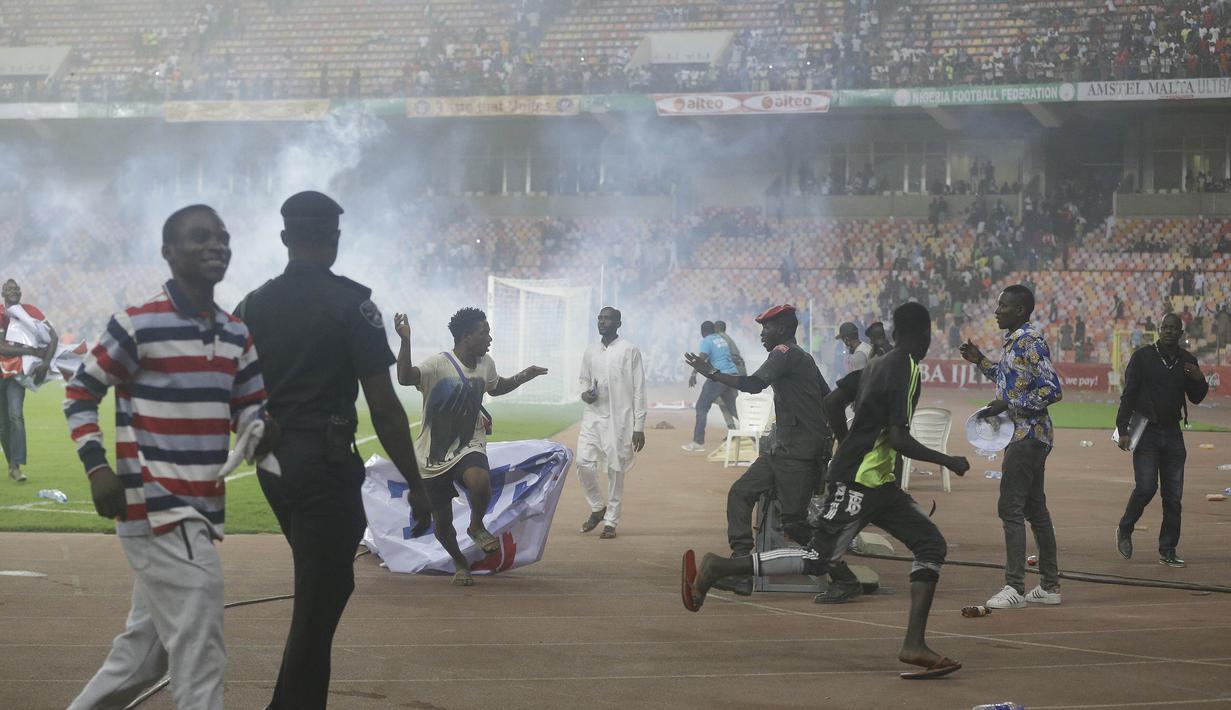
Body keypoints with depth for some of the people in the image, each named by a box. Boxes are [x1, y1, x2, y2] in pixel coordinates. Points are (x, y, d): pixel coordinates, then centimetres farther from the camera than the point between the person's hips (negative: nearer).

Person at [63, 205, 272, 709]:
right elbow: (80, 393, -2)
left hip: (201, 510, 8)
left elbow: (249, 406, 16)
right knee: (200, 655, -11)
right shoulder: (137, 326, -9)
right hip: (156, 507, -8)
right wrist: (97, 467, -14)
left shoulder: (236, 336, 12)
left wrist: (261, 431, -8)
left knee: (148, 644, 16)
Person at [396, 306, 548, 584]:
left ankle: (477, 526, -3)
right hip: (434, 455, -3)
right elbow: (405, 378, -38)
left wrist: (523, 377, 11)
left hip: (469, 447, 3)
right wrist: (405, 341, -52)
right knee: (442, 524, 6)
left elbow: (495, 387, 26)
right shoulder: (438, 364, -19)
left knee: (480, 482, -33)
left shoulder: (485, 364, 2)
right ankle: (460, 563, 36)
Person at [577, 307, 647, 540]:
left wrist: (639, 427, -7)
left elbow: (639, 390, -4)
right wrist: (584, 393, -1)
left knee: (616, 470, 0)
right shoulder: (590, 352, 10)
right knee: (584, 463, -7)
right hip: (593, 416, 4)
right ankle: (597, 507, 16)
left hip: (619, 419, -4)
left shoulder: (629, 351, -3)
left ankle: (611, 521, 10)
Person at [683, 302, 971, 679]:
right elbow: (899, 439, -20)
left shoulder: (875, 365, 13)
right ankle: (717, 568, -5)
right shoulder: (907, 370, -14)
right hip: (857, 482, -10)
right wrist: (947, 461, -10)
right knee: (818, 559, -11)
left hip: (878, 483, 10)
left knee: (931, 544, 5)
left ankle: (915, 644, -2)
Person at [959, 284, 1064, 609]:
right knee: (1035, 508, 14)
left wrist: (1008, 406, -22)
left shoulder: (1031, 341, -17)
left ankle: (1014, 588, -13)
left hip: (1027, 435, -11)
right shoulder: (1015, 341, 14)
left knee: (1010, 508, -11)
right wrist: (980, 361, 19)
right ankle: (1050, 585, 20)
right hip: (1026, 434, 11)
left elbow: (1052, 390, -22)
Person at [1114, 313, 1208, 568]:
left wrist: (1199, 380, -7)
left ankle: (1167, 551, 9)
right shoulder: (1142, 356, -3)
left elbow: (1196, 398, 15)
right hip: (1146, 432, -4)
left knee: (1174, 496, 2)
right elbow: (1128, 394, -5)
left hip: (1172, 432, 4)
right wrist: (1123, 429, -12)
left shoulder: (1187, 361, 9)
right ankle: (1125, 530, 12)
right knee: (1146, 487, -14)